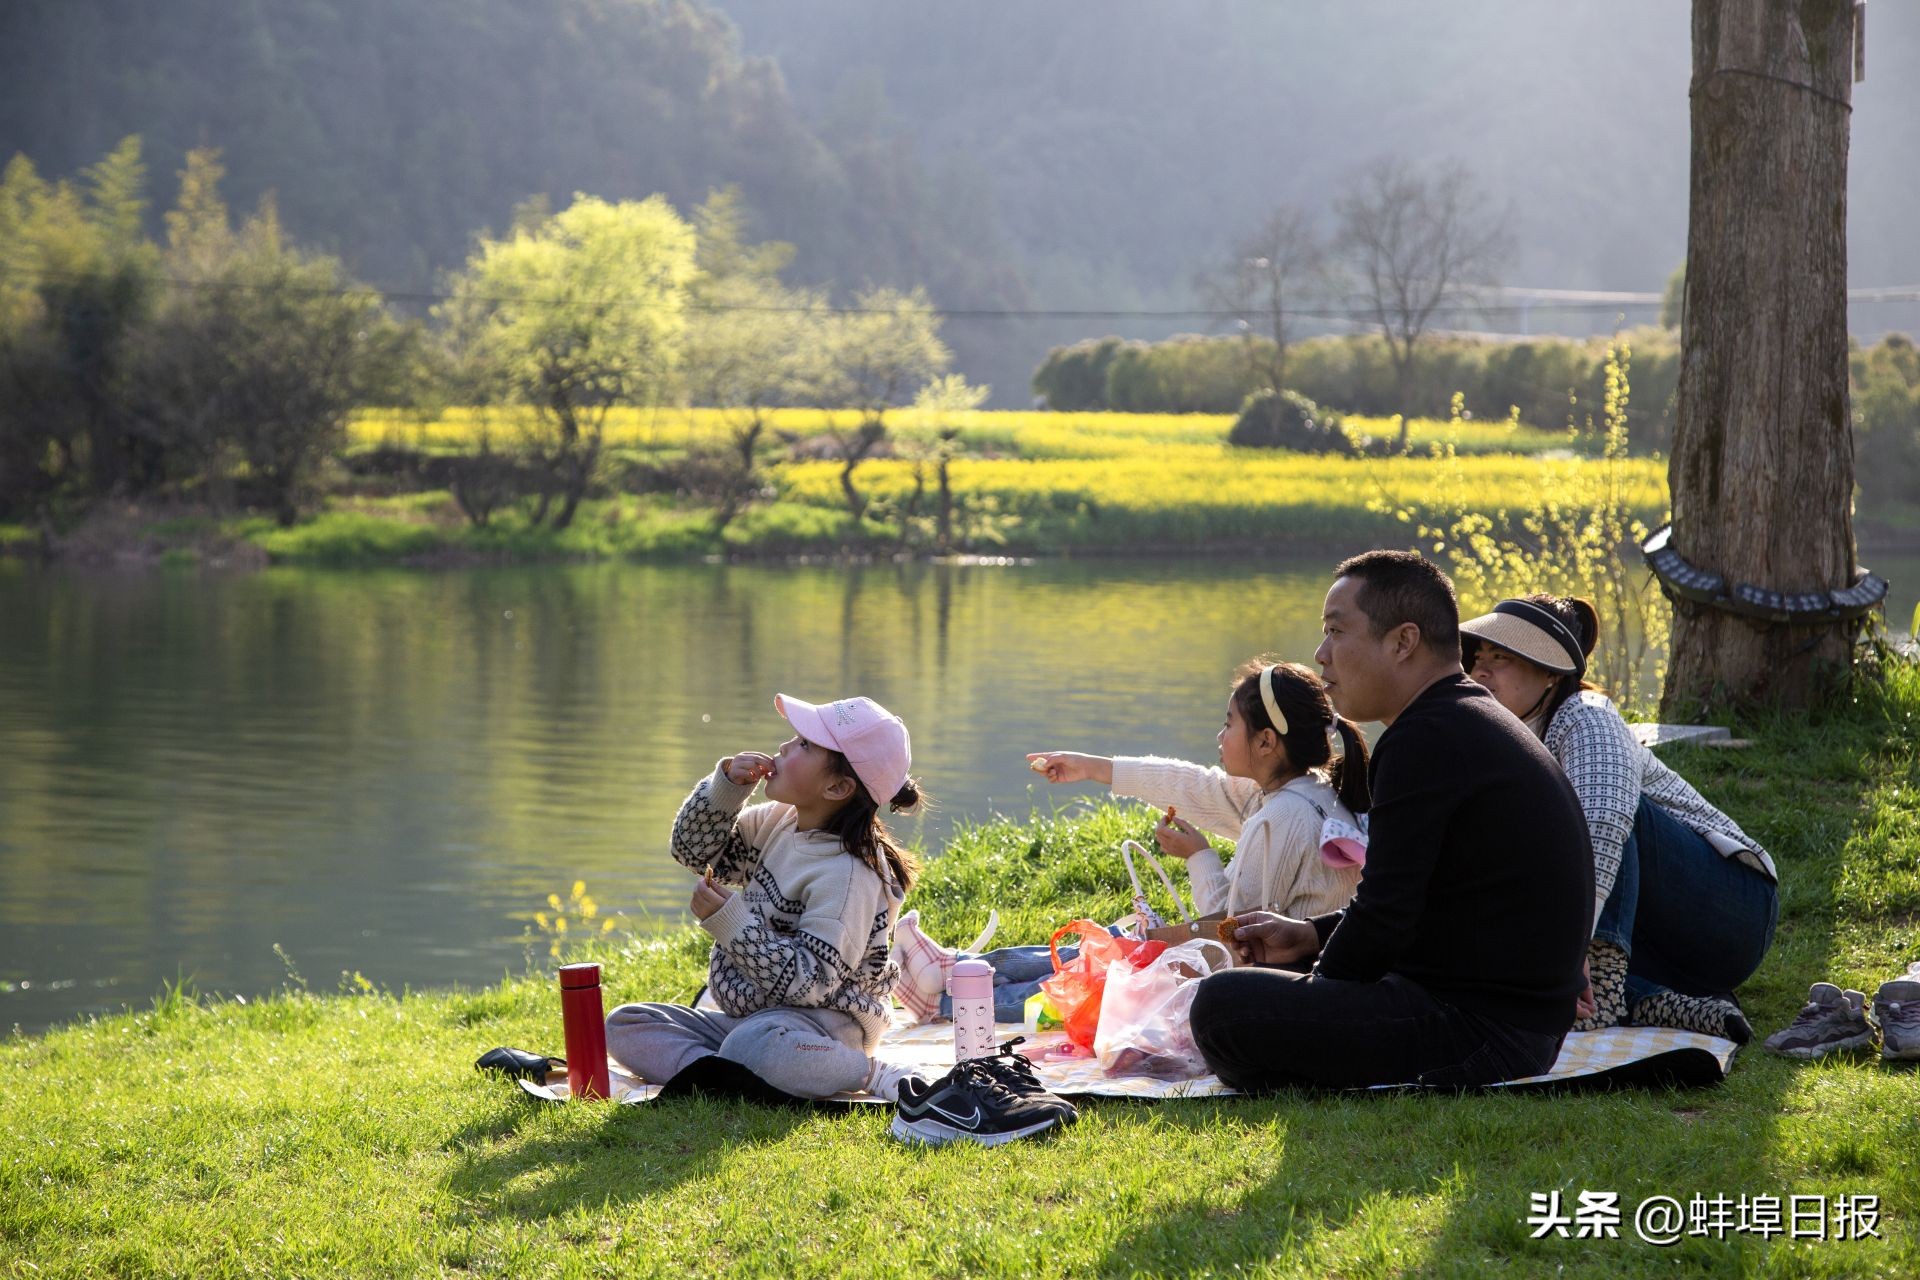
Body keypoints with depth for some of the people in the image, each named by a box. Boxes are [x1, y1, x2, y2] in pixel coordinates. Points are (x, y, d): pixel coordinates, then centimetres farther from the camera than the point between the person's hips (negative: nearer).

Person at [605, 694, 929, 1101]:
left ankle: (868, 1073, -19)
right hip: (747, 1014, 9)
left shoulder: (847, 873, -22)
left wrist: (730, 923, -25)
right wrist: (725, 787, -2)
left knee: (751, 1048, -42)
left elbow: (810, 980, -25)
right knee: (623, 1025, 0)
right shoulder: (780, 822, 4)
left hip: (819, 1021, -9)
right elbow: (693, 850, 15)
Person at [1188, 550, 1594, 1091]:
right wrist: (1311, 934, 17)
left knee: (1222, 1005, -19)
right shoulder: (1481, 721, 16)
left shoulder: (1425, 741, -17)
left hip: (1482, 1031, -11)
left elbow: (1384, 918, -18)